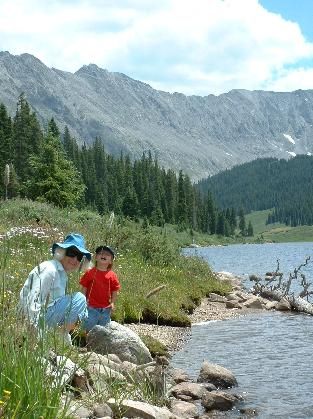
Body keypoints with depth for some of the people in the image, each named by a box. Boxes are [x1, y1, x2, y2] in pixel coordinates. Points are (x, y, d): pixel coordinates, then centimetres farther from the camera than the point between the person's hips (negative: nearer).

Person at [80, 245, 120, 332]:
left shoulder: (112, 275, 0)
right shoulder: (90, 273, -4)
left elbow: (115, 291, 4)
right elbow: (84, 288, 1)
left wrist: (112, 303, -7)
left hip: (105, 309, 2)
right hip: (91, 308, -2)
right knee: (89, 330, 5)